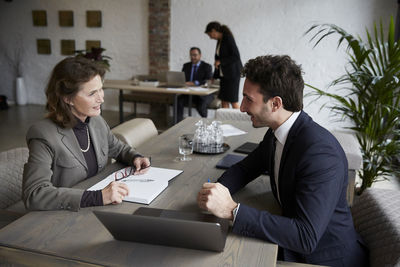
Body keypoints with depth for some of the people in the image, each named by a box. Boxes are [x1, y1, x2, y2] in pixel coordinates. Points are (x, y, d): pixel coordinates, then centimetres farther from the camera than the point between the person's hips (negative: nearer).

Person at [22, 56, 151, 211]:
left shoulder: (97, 121, 2)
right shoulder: (44, 136, -18)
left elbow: (118, 148, 21)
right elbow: (34, 194, -27)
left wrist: (135, 158, -1)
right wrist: (96, 197, -34)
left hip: (98, 212, 6)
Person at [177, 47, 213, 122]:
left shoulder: (207, 66, 1)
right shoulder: (186, 66, 16)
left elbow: (209, 81, -13)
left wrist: (195, 83, -28)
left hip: (203, 94, -4)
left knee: (201, 105, -34)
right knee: (178, 101, -26)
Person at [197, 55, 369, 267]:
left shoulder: (320, 151, -29)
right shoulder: (275, 134, -2)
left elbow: (306, 238, -32)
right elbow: (244, 168, 11)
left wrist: (232, 210, -35)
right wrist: (217, 190, -11)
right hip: (292, 244, 7)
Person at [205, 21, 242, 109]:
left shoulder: (228, 38, -13)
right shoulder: (219, 40, 12)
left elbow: (236, 57, -19)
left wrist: (220, 61, -15)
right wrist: (215, 77, 21)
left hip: (232, 73, -8)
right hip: (224, 74, 8)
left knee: (233, 101, -4)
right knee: (223, 100, 7)